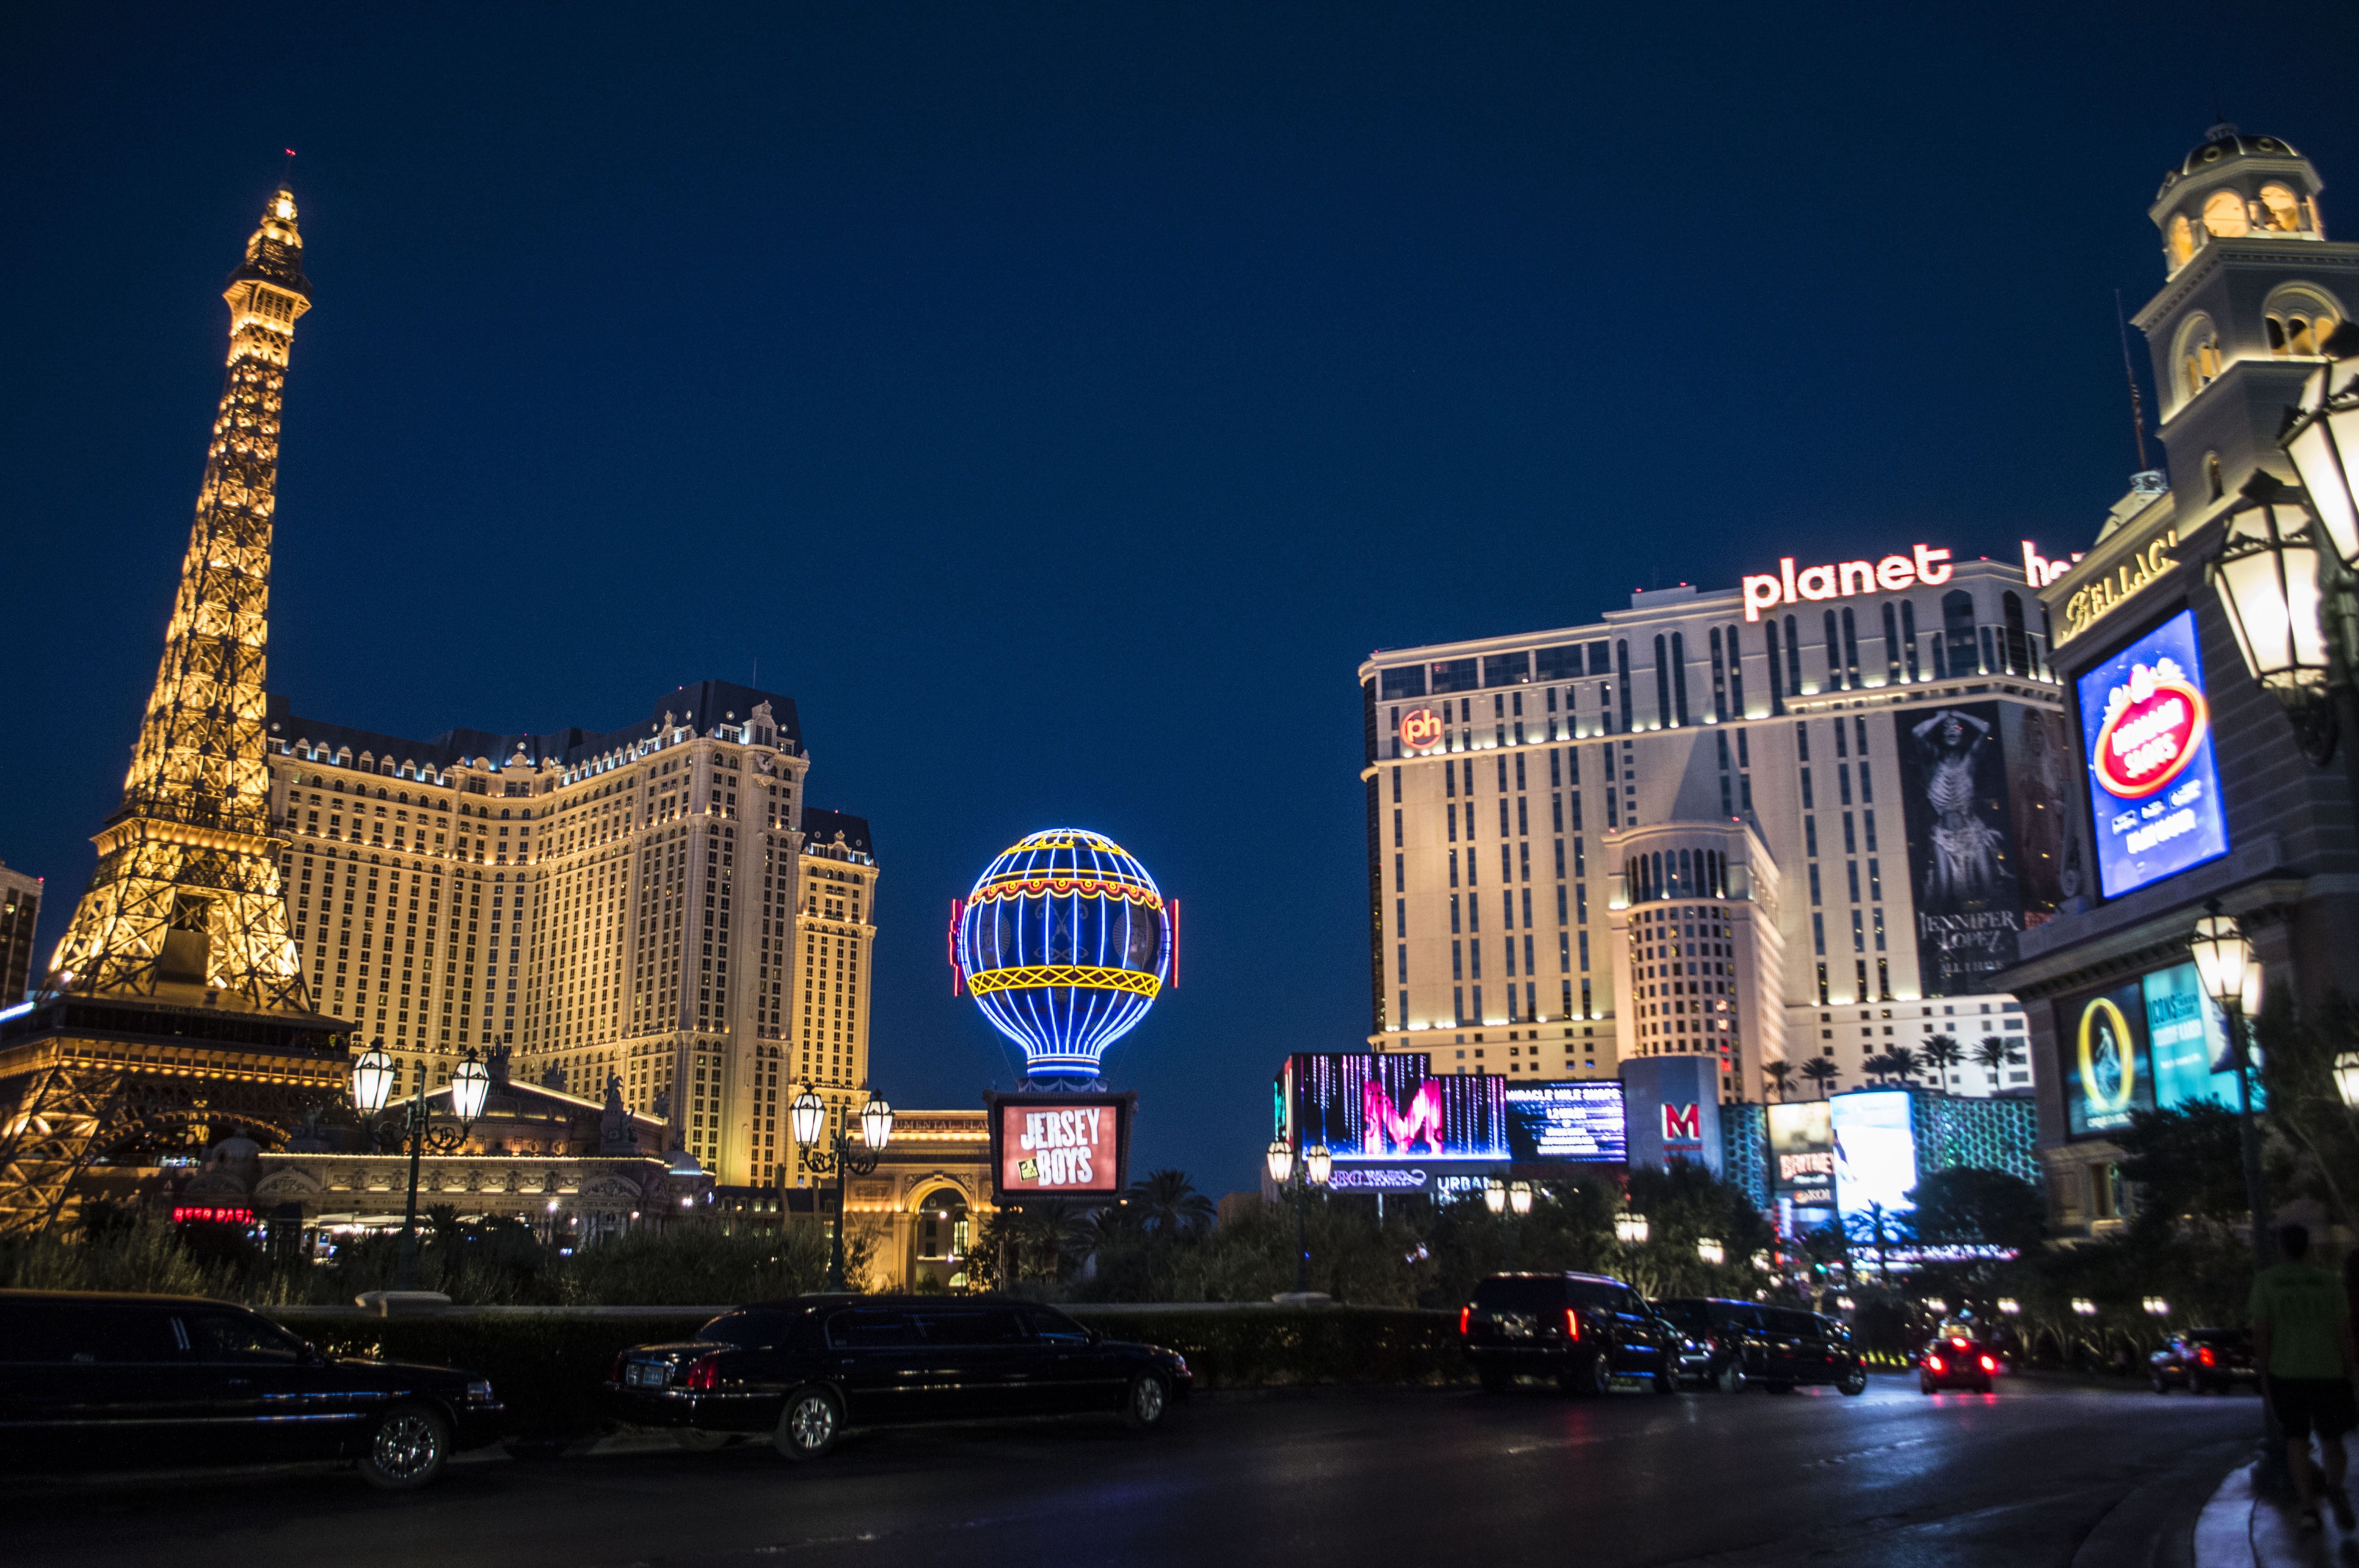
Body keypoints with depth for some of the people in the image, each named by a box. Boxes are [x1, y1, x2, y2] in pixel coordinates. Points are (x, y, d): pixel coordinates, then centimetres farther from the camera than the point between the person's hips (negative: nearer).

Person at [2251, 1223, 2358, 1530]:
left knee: (2297, 1437, 15)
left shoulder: (2265, 1282, -5)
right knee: (2330, 1438, 15)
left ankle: (2309, 1507, 4)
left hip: (2285, 1373, 0)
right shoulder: (2330, 1283, -3)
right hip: (2328, 1374, 0)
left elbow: (2260, 1333, -7)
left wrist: (2264, 1377, 3)